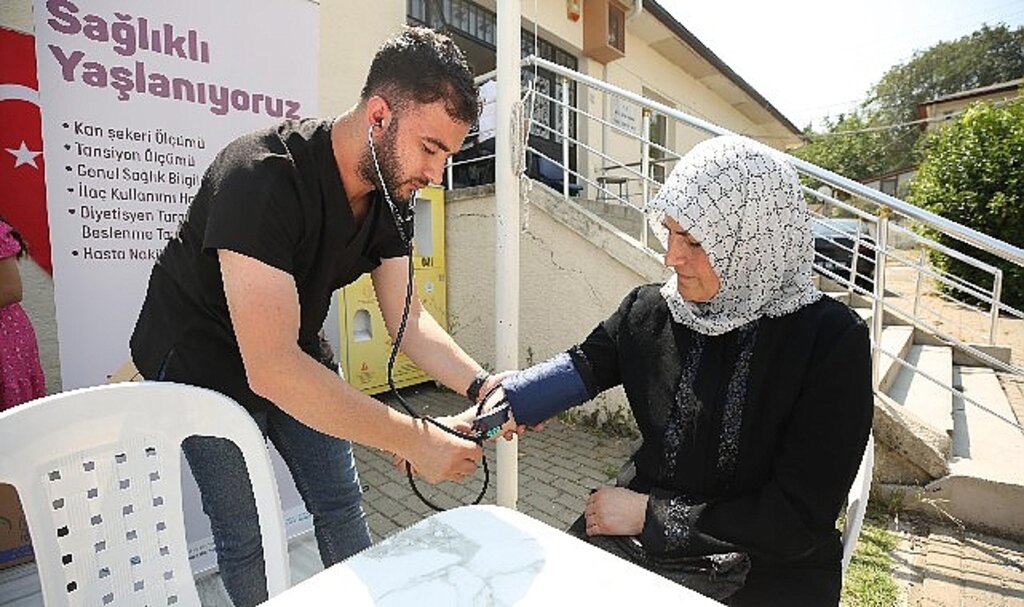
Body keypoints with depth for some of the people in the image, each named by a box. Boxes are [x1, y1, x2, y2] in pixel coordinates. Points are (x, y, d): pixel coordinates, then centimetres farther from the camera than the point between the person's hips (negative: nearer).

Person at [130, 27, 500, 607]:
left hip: (294, 353, 6)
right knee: (244, 534, 3)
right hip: (205, 359, -5)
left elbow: (407, 318, -11)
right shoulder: (264, 178, -34)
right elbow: (272, 368, -40)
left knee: (342, 504, 10)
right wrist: (414, 439, -38)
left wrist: (480, 384, -25)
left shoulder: (391, 195, -11)